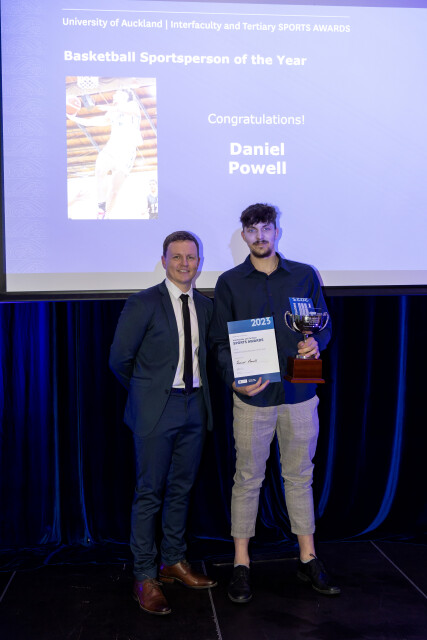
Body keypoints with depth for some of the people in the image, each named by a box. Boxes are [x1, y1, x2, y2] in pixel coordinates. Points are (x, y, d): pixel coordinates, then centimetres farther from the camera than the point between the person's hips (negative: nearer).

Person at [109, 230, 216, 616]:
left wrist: (196, 389, 9)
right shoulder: (143, 304, -7)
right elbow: (120, 359, -5)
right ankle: (145, 577, 11)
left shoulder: (205, 306, 9)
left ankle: (174, 562, 29)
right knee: (149, 493, 0)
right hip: (156, 409, -5)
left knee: (181, 489, 15)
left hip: (194, 406, 5)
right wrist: (149, 391, 4)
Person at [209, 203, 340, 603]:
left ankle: (308, 559, 26)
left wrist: (317, 342, -12)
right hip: (253, 395, -1)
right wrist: (234, 378, -16)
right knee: (247, 479, 6)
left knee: (299, 477, 12)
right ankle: (241, 564, 19)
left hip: (299, 393, 2)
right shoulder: (230, 282, 3)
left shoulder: (304, 276, 7)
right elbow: (220, 341, 2)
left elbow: (323, 324, 12)